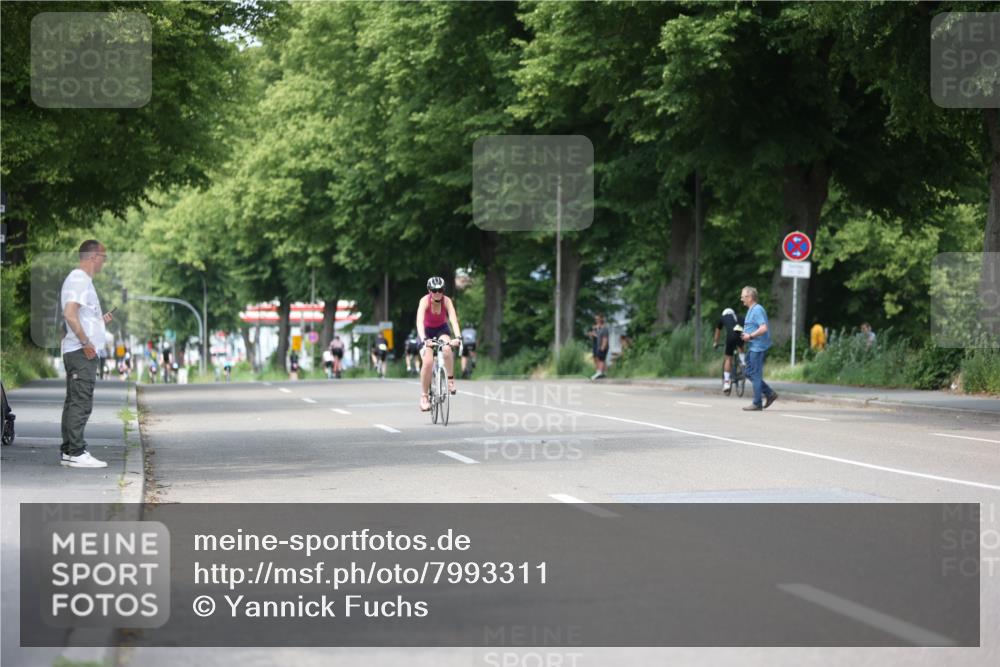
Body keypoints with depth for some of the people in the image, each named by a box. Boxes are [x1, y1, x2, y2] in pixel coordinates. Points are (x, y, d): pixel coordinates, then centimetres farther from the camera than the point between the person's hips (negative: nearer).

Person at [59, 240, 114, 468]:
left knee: (75, 402, 12)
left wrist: (101, 320, 20)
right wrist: (86, 342, -23)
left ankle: (68, 451, 15)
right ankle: (76, 453, -12)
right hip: (82, 352, -11)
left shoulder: (81, 280, 20)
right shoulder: (79, 280, -13)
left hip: (78, 352, 11)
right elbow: (70, 314, -24)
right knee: (81, 403, -11)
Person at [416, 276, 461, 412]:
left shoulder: (447, 301, -23)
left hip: (442, 329, 1)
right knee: (427, 362, -19)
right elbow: (420, 321, -39)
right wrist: (424, 339, -55)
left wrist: (458, 337, -51)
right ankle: (424, 396, -6)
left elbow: (453, 319, -34)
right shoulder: (425, 301, -27)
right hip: (427, 331, -1)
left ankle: (450, 380, -10)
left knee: (447, 350, -31)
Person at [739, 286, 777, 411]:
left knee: (755, 375, -5)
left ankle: (757, 403, 1)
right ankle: (770, 393, 16)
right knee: (749, 373, 13)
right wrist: (746, 336, 11)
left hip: (758, 347, -10)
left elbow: (763, 328, -26)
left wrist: (750, 336, -17)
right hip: (753, 346, 10)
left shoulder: (757, 310, -16)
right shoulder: (751, 310, 16)